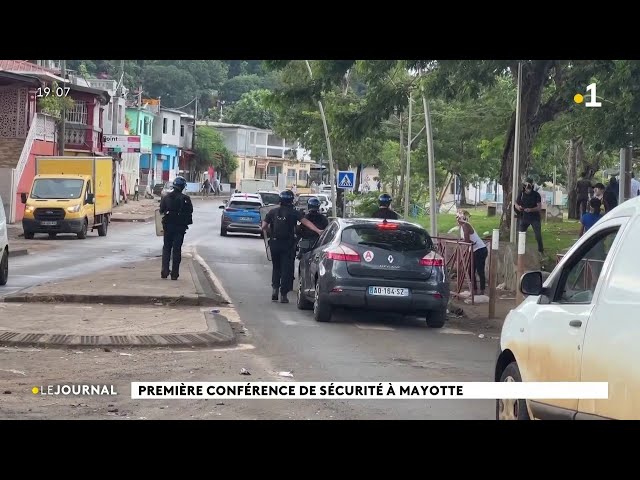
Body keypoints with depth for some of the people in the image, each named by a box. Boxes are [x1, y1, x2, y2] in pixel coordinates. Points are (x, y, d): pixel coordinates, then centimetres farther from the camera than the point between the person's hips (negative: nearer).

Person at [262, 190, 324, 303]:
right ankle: (283, 294, -1)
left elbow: (264, 227, 1)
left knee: (276, 267, 19)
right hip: (288, 244, -2)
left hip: (274, 244, 2)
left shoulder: (273, 212, 3)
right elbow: (306, 222, -16)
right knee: (286, 269, 3)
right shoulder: (294, 213, -4)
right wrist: (318, 230, -23)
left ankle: (275, 288, 3)